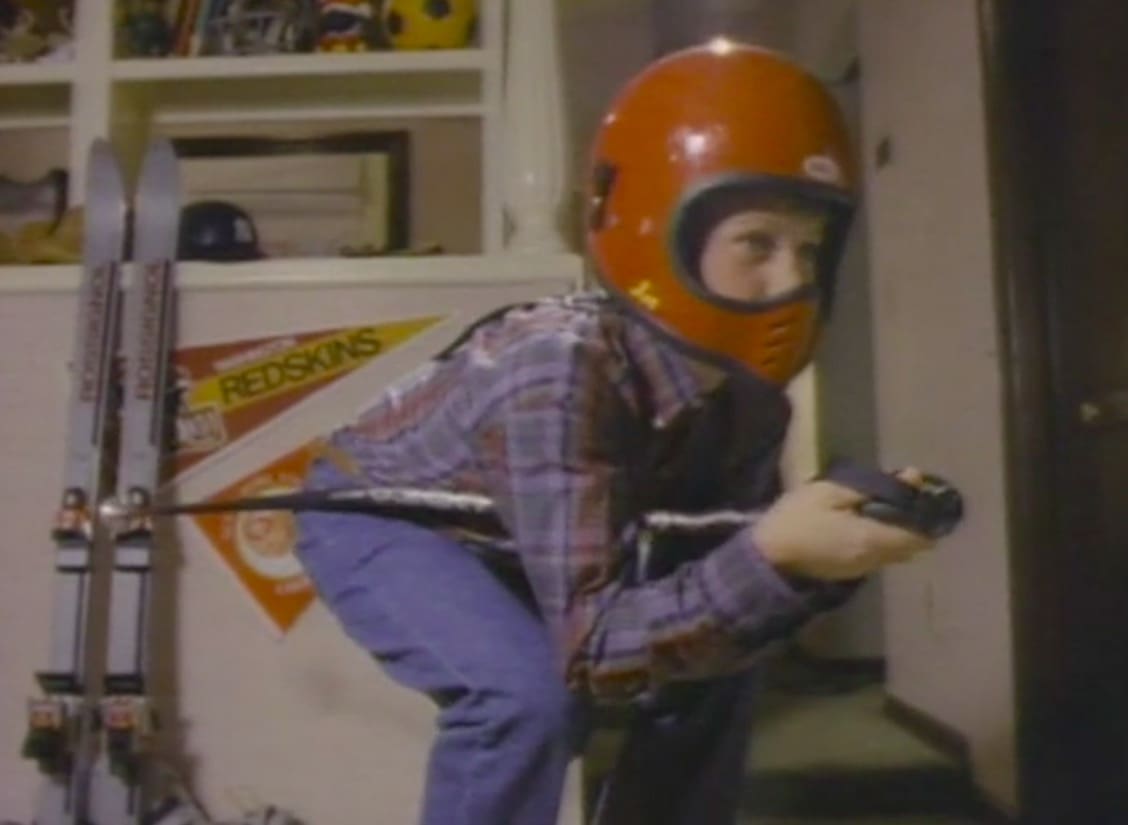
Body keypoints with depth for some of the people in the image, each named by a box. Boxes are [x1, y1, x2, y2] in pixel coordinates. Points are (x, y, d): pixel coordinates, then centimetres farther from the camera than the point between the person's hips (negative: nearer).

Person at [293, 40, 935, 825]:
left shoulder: (748, 401, -17)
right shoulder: (566, 370, -40)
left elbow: (724, 587, -10)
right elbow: (591, 648, -40)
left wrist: (827, 552, -29)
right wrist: (774, 555, -50)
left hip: (494, 535, 7)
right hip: (375, 517, -6)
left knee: (717, 661, -2)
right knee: (527, 692, -31)